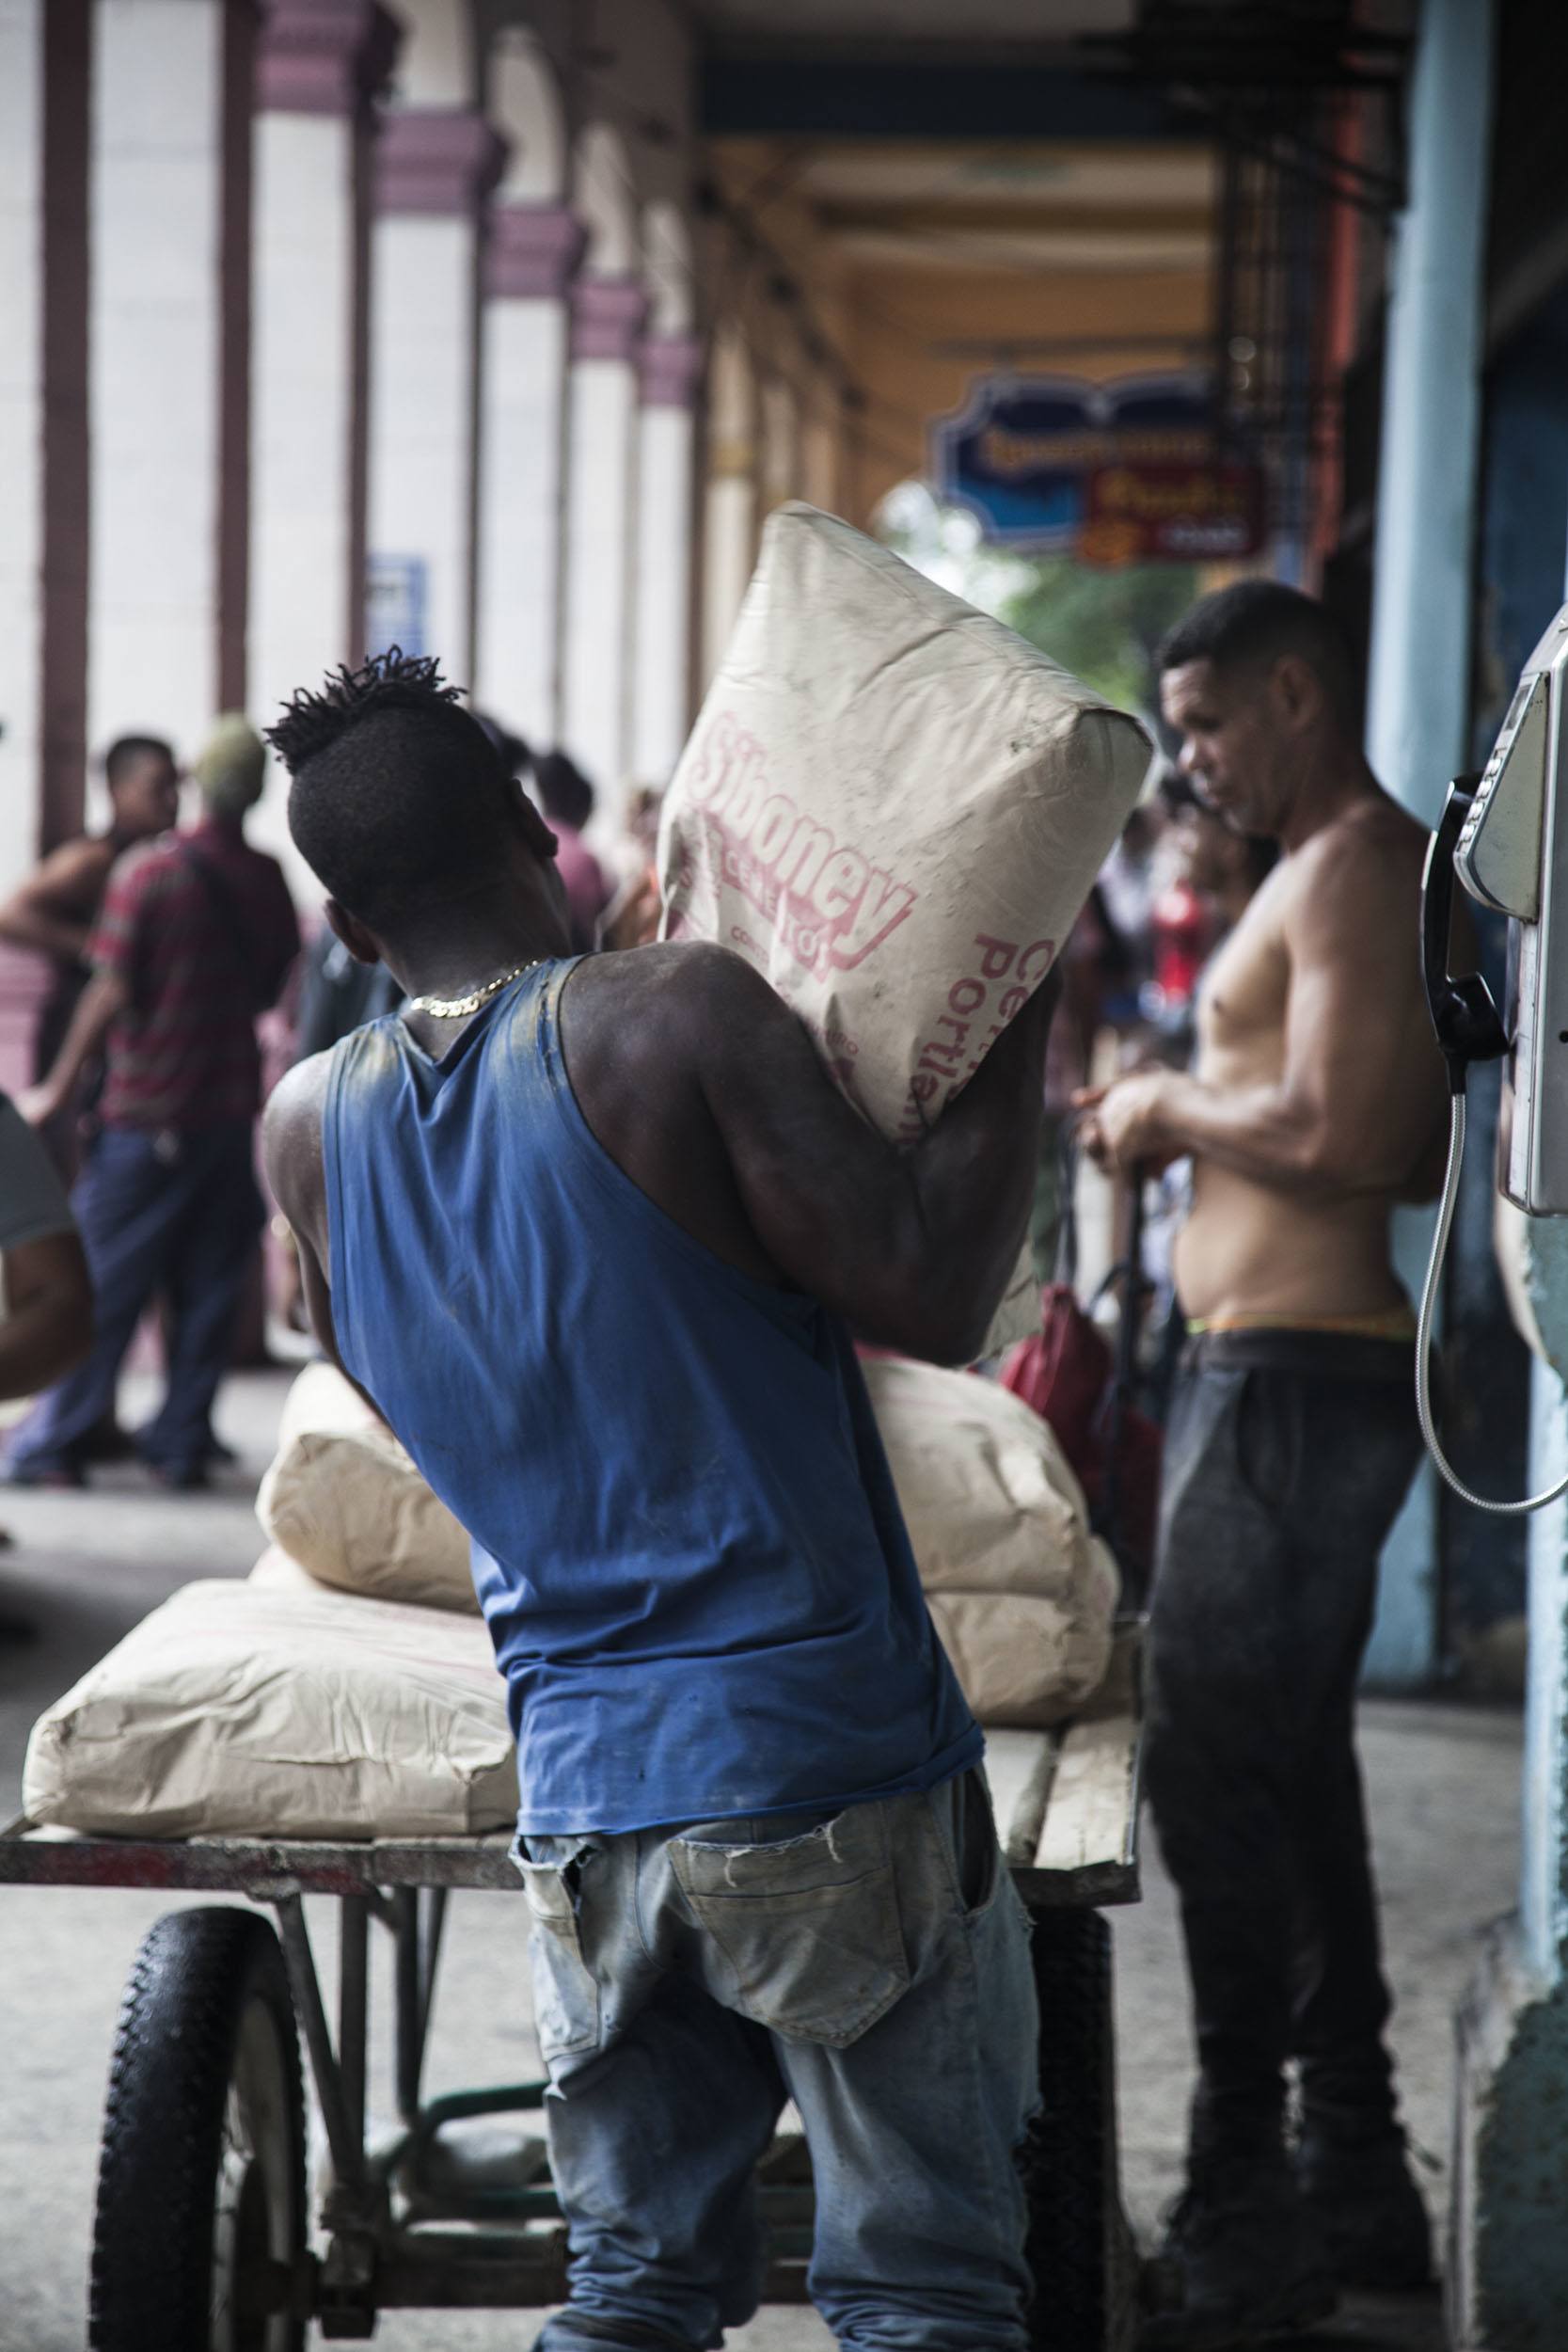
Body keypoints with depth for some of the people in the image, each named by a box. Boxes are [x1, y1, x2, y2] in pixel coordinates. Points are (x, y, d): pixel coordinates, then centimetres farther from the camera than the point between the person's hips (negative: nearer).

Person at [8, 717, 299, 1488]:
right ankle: (181, 1444, 11)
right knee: (207, 1287, 9)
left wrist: (58, 1087, -4)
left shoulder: (150, 871, -12)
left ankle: (52, 1445, 4)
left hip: (149, 1110, -4)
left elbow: (111, 993, -13)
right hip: (234, 1105, 4)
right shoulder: (271, 878, 2)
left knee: (103, 1282, 1)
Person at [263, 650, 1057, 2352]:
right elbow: (934, 1293, -11)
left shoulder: (308, 1129, 7)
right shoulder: (679, 1018, -10)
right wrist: (1018, 1020, 1)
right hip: (836, 1767, -5)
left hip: (581, 1794, 5)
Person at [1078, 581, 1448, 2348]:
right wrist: (1201, 1113, 15)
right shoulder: (1357, 867, 19)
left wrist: (1178, 1109, -8)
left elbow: (1342, 1138, -24)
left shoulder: (1353, 866, -13)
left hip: (1292, 1377, -11)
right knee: (1294, 1771, 16)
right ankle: (1355, 2184, 24)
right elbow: (1421, 1153, 23)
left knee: (1218, 1774, -9)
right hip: (1287, 1365, 11)